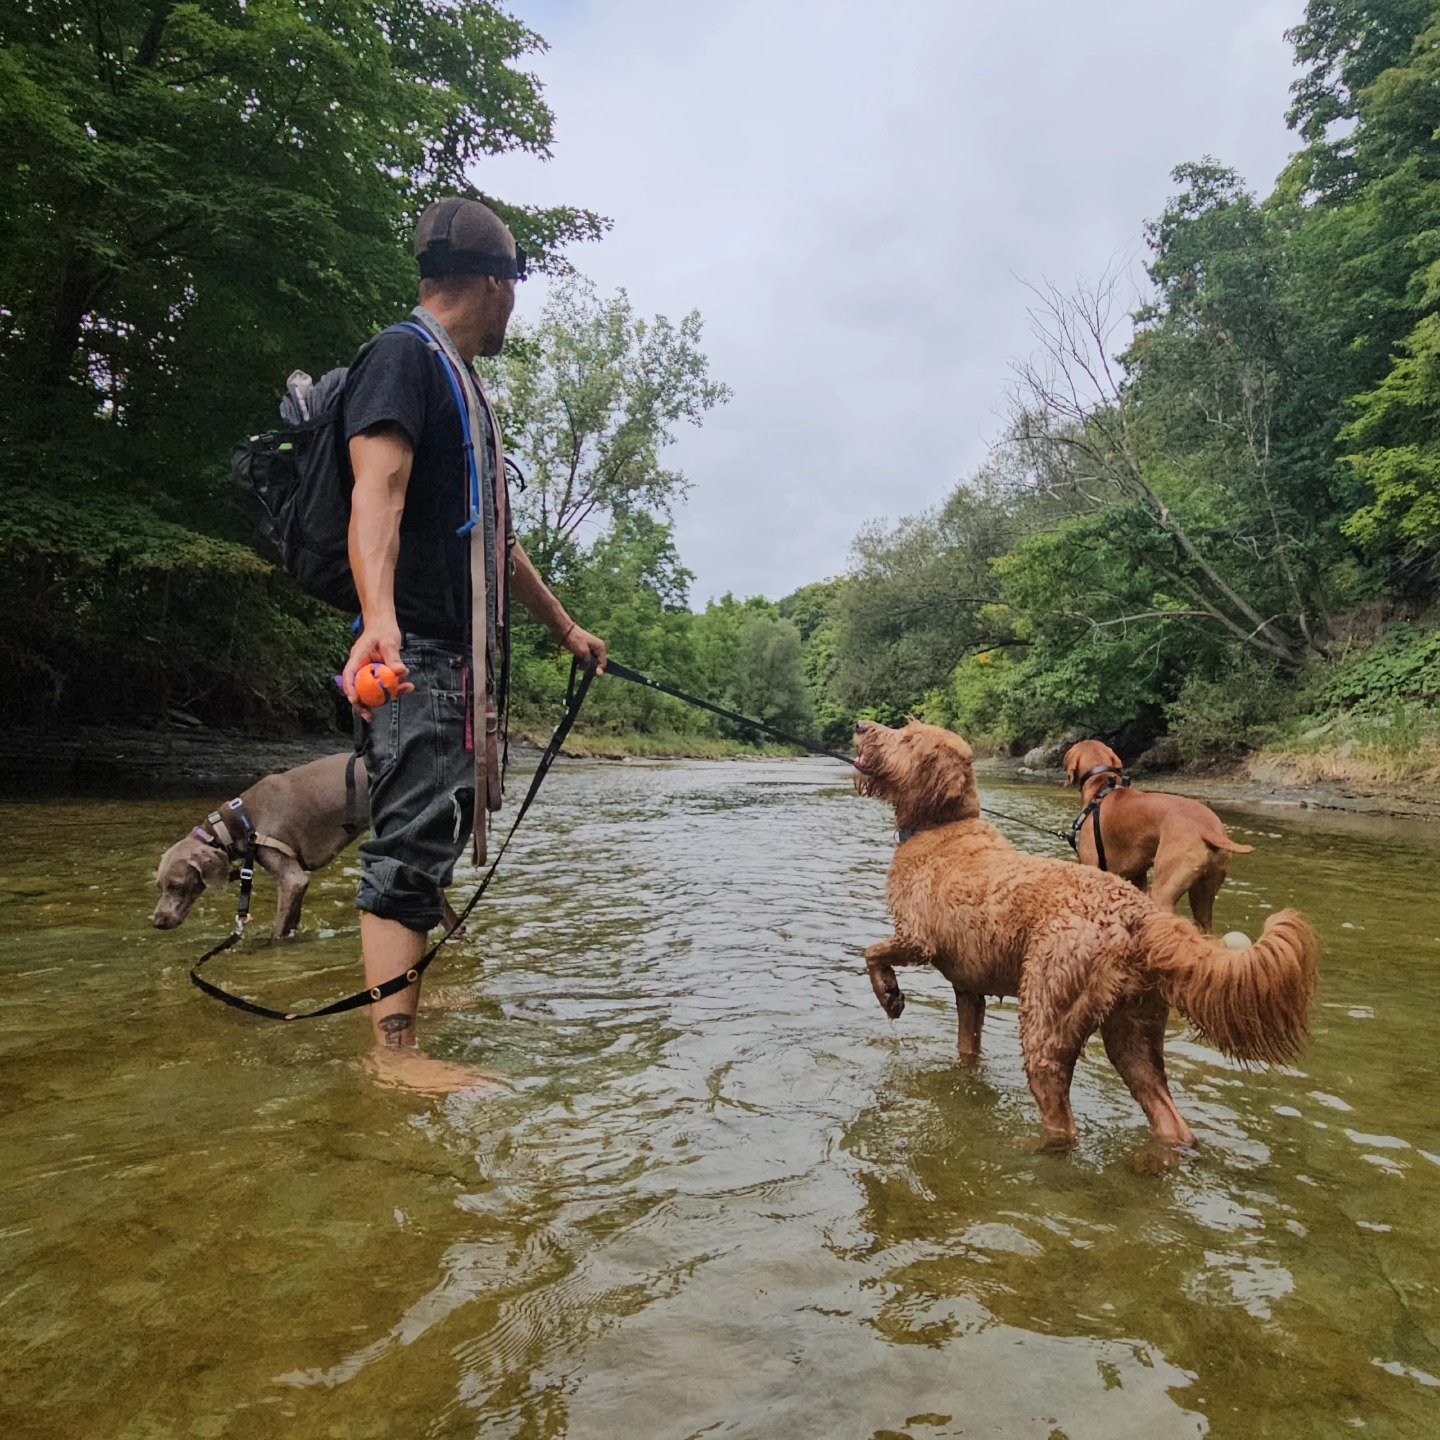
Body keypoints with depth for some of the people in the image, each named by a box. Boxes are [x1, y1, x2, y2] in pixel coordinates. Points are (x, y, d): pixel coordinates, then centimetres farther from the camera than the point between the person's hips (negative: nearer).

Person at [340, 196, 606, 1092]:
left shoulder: (463, 384, 26)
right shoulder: (405, 355, -4)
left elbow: (495, 536, 30)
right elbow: (376, 488, -22)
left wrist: (564, 626, 34)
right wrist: (378, 615, -39)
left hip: (464, 656, 10)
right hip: (415, 650, -10)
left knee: (433, 836, 15)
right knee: (412, 842, -11)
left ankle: (403, 996, 29)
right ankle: (395, 1050, -6)